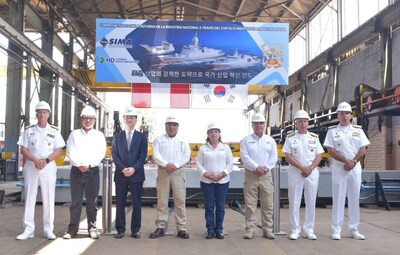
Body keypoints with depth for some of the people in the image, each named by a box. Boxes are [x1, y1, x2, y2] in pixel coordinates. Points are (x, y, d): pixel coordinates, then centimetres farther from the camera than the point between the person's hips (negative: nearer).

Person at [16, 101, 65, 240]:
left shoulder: (54, 131, 6)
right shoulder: (29, 130, 8)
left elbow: (58, 150, 1)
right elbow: (23, 149, 2)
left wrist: (46, 161, -14)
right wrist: (35, 160, -15)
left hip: (48, 167, -1)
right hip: (31, 167, 1)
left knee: (48, 199, 0)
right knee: (29, 198, 2)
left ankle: (48, 229, 6)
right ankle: (28, 229, 8)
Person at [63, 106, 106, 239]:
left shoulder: (99, 135, 8)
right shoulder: (74, 134, 11)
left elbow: (100, 153, -2)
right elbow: (70, 152, -1)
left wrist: (89, 165, -14)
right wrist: (79, 164, -14)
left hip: (92, 171, 0)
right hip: (76, 171, 1)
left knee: (92, 202, 4)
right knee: (75, 202, 2)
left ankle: (92, 228, 12)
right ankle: (72, 229, 9)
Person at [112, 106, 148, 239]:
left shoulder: (142, 137, 7)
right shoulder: (117, 137, 11)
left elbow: (143, 156, -1)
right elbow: (114, 155, 2)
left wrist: (134, 168, -15)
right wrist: (123, 169, -13)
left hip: (136, 174, -1)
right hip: (120, 175, 1)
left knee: (136, 203, 3)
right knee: (120, 203, 4)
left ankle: (135, 230, 11)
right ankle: (120, 229, 11)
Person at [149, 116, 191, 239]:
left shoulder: (183, 141, 13)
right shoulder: (159, 139, 11)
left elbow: (186, 156, 1)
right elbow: (155, 155, -3)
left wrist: (175, 165, -13)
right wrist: (166, 164, -16)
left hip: (178, 172, 0)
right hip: (163, 171, 0)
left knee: (180, 201, -2)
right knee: (162, 201, 1)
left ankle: (181, 228, 3)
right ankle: (160, 227, 7)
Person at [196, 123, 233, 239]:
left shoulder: (225, 147, 6)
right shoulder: (203, 148, 5)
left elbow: (230, 163, 2)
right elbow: (199, 164, 0)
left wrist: (222, 174, -11)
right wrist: (207, 175, -13)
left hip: (223, 181, 1)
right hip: (207, 181, 0)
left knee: (220, 206, 4)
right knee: (209, 206, 2)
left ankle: (219, 229, 13)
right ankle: (210, 230, 10)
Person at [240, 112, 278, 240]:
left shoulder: (270, 140, 13)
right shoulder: (246, 140, 6)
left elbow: (274, 157, 4)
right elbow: (245, 157, -5)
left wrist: (265, 167, -11)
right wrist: (256, 167, -15)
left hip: (266, 175, 2)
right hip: (251, 175, -2)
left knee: (268, 205, 3)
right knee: (250, 204, -1)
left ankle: (267, 229, 11)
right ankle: (250, 229, 6)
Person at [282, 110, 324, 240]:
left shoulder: (314, 137, 9)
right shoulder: (290, 137, 2)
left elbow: (319, 155, 4)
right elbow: (288, 156, -5)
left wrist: (310, 168, -11)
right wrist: (302, 168, -13)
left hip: (312, 173, 2)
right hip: (295, 173, -2)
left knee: (311, 202, 5)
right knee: (294, 202, 1)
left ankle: (308, 230, 13)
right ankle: (295, 230, 9)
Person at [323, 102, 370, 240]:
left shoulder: (358, 130, 9)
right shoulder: (332, 131, 3)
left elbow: (363, 150, 4)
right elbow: (331, 151, -5)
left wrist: (353, 162, -11)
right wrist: (346, 161, -15)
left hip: (355, 168, 3)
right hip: (339, 168, -2)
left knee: (354, 199, 6)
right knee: (338, 199, -1)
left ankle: (353, 229, 14)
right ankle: (336, 230, 3)